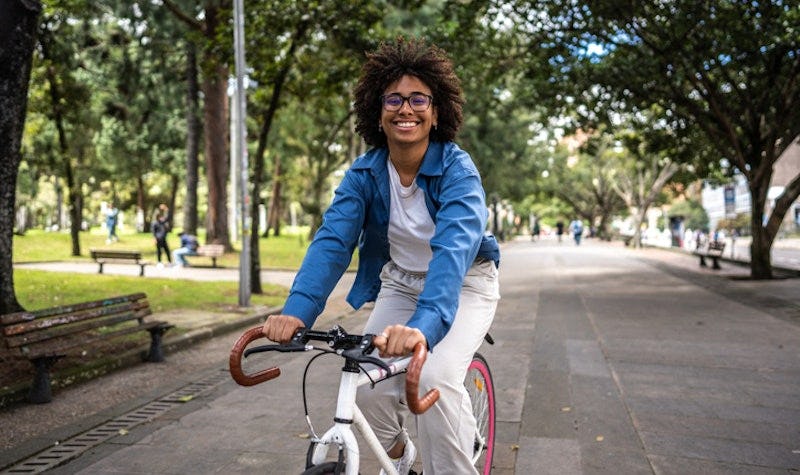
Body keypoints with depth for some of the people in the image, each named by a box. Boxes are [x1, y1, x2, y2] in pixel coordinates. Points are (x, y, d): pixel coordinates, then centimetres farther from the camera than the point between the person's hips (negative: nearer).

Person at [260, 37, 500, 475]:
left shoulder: (457, 168, -25)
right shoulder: (364, 172, -14)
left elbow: (455, 246, -41)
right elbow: (332, 239, -26)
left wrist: (424, 324, -58)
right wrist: (297, 309, -44)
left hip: (462, 284, -3)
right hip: (400, 283, 4)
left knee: (436, 377, -28)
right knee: (369, 387, -13)